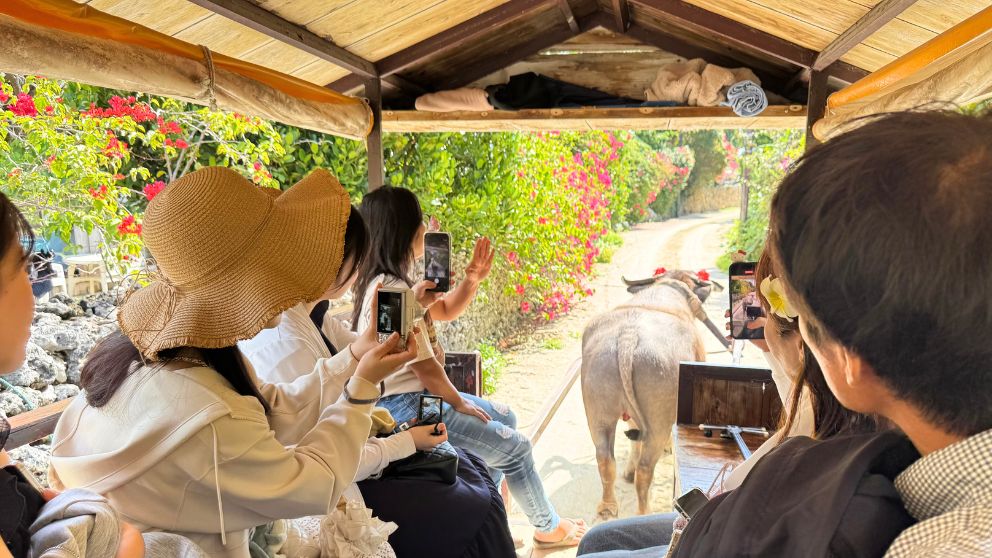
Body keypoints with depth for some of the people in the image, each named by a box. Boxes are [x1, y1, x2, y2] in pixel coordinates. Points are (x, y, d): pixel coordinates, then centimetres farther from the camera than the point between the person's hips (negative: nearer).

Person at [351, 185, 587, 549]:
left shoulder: (386, 281, 7)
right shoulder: (392, 292, -25)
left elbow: (446, 310, 18)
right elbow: (425, 368, -23)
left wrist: (472, 280, 0)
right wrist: (459, 403, -7)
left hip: (415, 395, 11)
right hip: (405, 406, -11)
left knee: (505, 420, 21)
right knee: (515, 447, 0)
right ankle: (549, 528, 25)